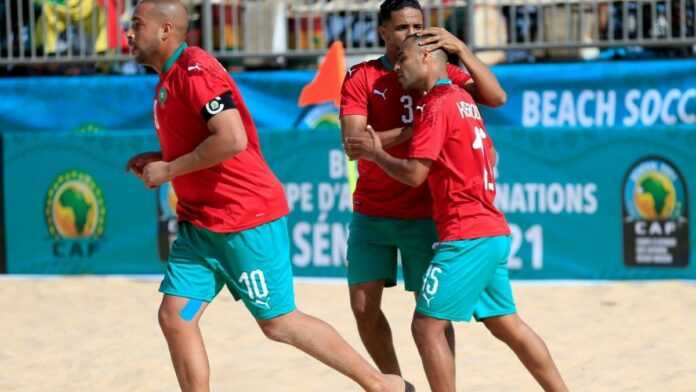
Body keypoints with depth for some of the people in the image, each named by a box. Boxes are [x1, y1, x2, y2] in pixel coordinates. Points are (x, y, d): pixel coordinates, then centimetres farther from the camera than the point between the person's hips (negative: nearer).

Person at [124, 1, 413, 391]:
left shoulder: (195, 70, -17)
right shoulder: (171, 78, 13)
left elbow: (231, 140, -28)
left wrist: (169, 170, -18)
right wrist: (157, 160, 9)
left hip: (247, 219, -9)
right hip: (200, 222, 9)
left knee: (279, 323, -1)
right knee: (175, 316, 0)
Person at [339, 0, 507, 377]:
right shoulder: (361, 77, -2)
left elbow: (496, 98, -12)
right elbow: (353, 142, -14)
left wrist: (460, 49, -21)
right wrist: (413, 129, -23)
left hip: (424, 215, -1)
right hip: (371, 215, 1)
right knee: (363, 306, 3)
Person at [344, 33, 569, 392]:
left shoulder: (437, 105, -11)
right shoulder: (462, 98, 16)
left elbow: (414, 174, -16)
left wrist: (375, 153, -1)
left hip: (465, 237, -9)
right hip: (493, 231, 9)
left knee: (427, 326, -6)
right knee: (508, 325, 14)